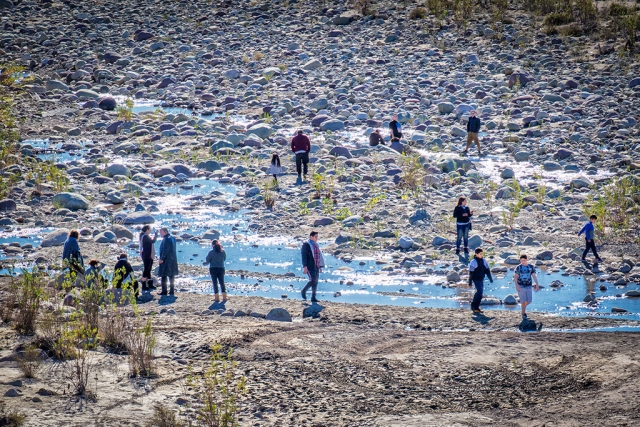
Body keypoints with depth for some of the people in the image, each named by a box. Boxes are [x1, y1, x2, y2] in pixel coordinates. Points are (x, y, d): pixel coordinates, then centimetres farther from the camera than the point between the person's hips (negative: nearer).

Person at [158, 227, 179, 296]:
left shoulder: (166, 239, -17)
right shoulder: (172, 238, 12)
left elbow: (165, 250, -22)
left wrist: (161, 259, -18)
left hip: (166, 259, -9)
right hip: (173, 259, 9)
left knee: (164, 275, -4)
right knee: (171, 275, 12)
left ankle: (164, 291, -5)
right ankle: (172, 290, 14)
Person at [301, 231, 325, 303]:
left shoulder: (316, 245, 16)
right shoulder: (306, 245, -8)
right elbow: (304, 256, -13)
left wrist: (320, 267, 17)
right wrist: (305, 267, -20)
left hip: (316, 266, 8)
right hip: (309, 266, -8)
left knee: (316, 282, 4)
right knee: (313, 280, -15)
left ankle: (313, 298, 8)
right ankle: (304, 291, 7)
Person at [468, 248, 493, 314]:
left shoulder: (483, 261, 6)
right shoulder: (473, 262, -13)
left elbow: (487, 270, 12)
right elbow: (471, 273, -11)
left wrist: (490, 278, 8)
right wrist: (470, 282, -10)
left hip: (482, 279, 7)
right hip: (476, 279, -7)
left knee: (480, 292, 5)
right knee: (479, 291, -17)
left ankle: (476, 307, 12)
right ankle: (473, 305, -4)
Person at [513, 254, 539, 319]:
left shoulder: (531, 267, 0)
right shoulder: (518, 268, -7)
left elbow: (534, 276, -2)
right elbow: (515, 277, -8)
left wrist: (537, 285, -10)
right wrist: (516, 286, -20)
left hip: (528, 286, 3)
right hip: (521, 287, -3)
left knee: (529, 301, 5)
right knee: (523, 301, -6)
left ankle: (524, 307, 36)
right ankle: (523, 314, 9)